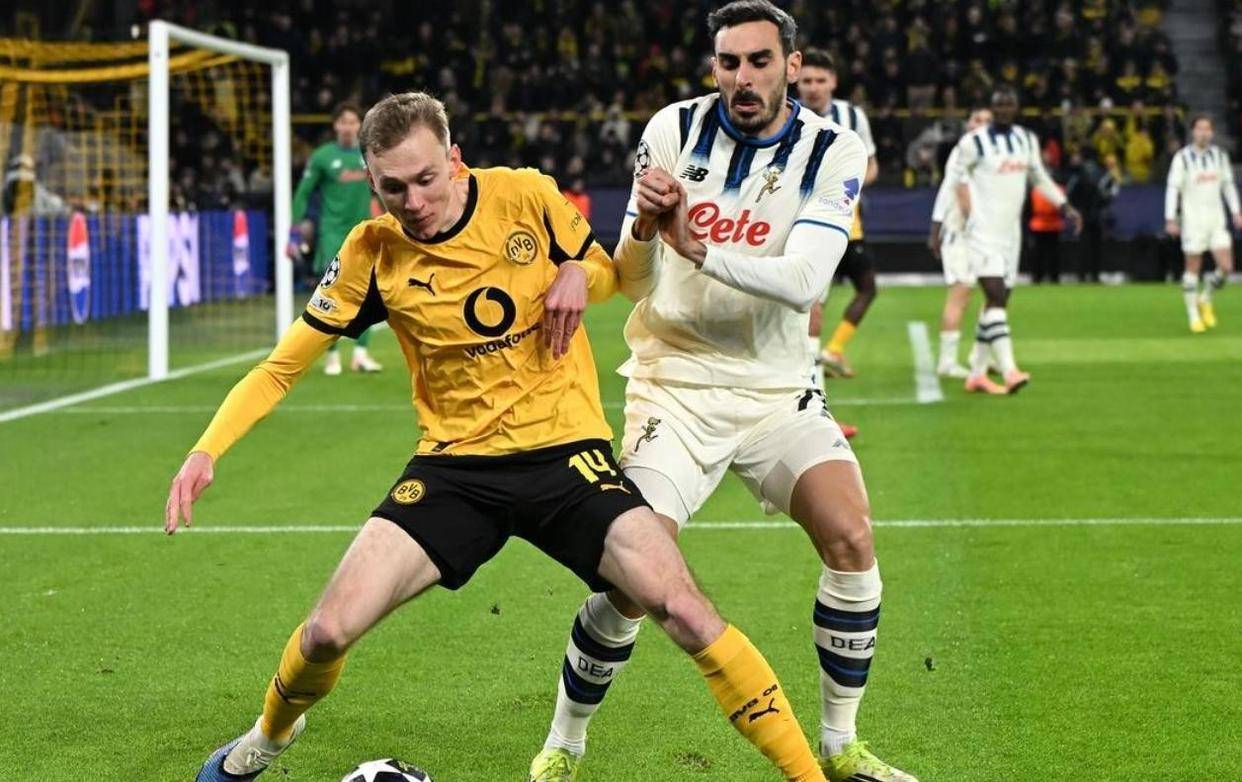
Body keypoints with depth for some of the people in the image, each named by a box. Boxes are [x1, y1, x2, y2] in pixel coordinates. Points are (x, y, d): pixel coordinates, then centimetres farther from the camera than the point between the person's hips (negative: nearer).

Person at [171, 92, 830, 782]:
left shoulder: (527, 196, -7)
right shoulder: (373, 254, -6)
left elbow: (607, 270, 11)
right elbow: (281, 368, 1)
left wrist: (579, 275, -12)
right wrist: (206, 451, -12)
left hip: (565, 453, -1)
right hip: (455, 468, 1)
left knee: (685, 610, -20)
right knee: (329, 631, -11)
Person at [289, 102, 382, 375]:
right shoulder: (322, 157, -2)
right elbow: (303, 194, 1)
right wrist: (295, 234, -4)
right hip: (333, 232, -3)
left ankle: (361, 353, 6)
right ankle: (332, 355, 3)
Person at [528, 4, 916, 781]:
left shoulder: (835, 152, -7)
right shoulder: (673, 130, -6)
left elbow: (804, 282, -21)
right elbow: (632, 284, -5)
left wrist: (698, 249, -34)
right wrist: (643, 230, -27)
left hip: (777, 388, 1)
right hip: (675, 386, -1)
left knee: (851, 540, -15)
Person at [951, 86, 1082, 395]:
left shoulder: (1027, 140, 10)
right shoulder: (974, 142, -8)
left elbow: (1040, 178, 21)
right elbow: (960, 176, 2)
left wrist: (1065, 207, 15)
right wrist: (969, 215, -5)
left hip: (1010, 231, 7)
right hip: (983, 231, -7)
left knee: (999, 300, 8)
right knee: (995, 297, -17)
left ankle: (977, 373, 16)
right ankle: (1008, 371, -25)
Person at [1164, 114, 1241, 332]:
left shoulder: (1220, 155, 7)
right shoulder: (1182, 157, -7)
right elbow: (1173, 188, -8)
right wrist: (1170, 219, -13)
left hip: (1216, 219, 4)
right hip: (1192, 219, -4)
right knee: (1193, 268, -1)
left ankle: (1205, 299, 22)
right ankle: (1193, 315, 11)